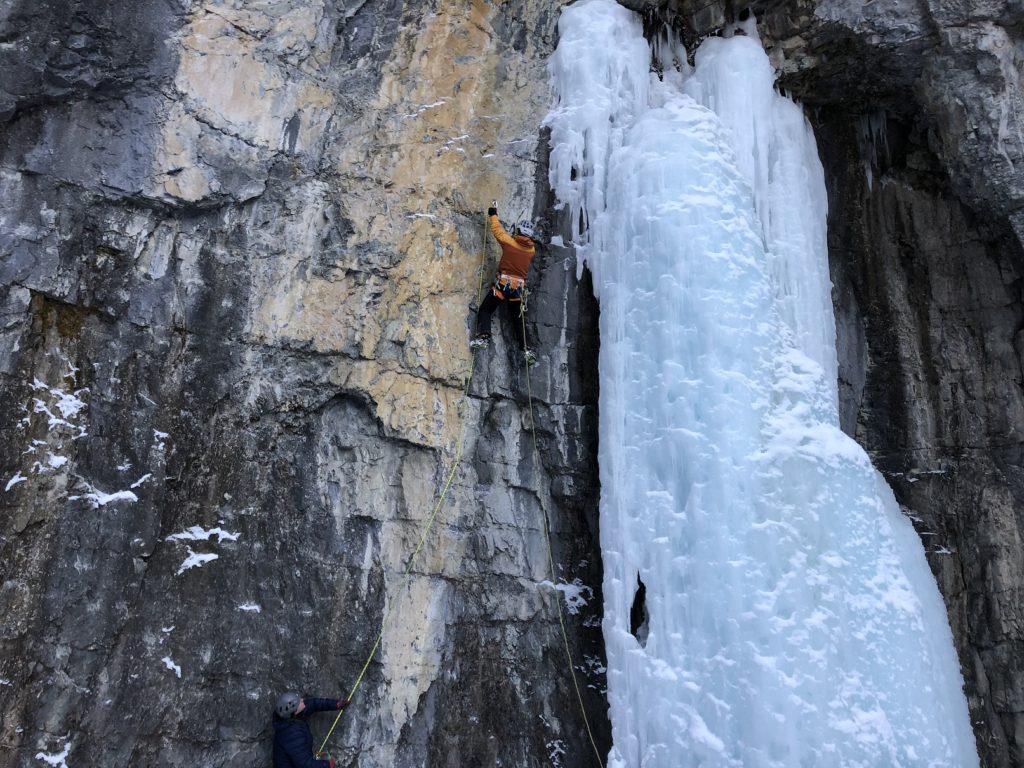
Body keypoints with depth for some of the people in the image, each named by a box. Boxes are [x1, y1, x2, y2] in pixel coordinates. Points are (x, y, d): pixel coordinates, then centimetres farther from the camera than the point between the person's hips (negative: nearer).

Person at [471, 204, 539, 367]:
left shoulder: (509, 241, -3)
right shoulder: (531, 249, 7)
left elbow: (497, 230, 12)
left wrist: (493, 215, 28)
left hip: (503, 283, -4)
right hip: (519, 286, 4)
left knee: (485, 310, 4)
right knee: (518, 319, 13)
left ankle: (483, 336, -16)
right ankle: (526, 349, 4)